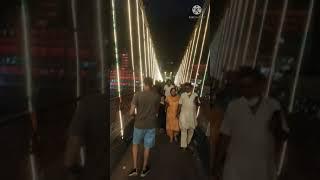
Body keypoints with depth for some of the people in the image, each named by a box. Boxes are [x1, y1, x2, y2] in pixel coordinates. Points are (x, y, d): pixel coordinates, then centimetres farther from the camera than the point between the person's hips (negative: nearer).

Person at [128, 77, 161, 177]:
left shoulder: (137, 95, -14)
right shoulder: (157, 96, -7)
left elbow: (131, 112, -12)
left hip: (139, 124, -1)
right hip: (151, 125, 2)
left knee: (135, 144, 22)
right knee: (147, 147, 17)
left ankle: (135, 168, 24)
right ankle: (144, 169, 33)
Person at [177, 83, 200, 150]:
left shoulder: (195, 95, 0)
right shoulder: (183, 95, 0)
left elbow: (198, 104, 4)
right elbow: (180, 105, 3)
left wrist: (196, 102, -19)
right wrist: (178, 113, 2)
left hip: (192, 115, 2)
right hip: (184, 114, -1)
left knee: (191, 129, 13)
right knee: (184, 129, 1)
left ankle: (188, 142, 35)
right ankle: (183, 145, 10)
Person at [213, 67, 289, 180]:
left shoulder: (273, 106, -5)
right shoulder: (233, 106, -9)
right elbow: (225, 137, -6)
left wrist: (276, 129, -20)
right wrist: (217, 164, -2)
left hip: (262, 168, 2)